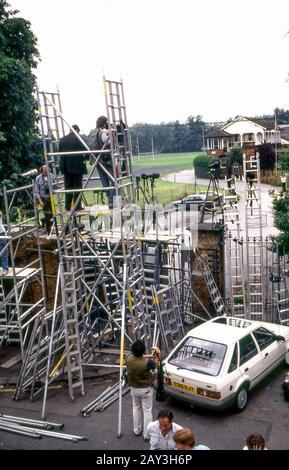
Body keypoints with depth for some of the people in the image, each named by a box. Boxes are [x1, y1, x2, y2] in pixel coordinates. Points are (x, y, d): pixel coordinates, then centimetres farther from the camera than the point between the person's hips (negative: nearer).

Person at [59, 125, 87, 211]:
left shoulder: (62, 140, 6)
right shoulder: (78, 139, -10)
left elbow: (59, 152, 9)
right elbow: (84, 151, -10)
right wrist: (83, 159, 9)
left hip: (66, 166, 5)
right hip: (77, 166, -5)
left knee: (68, 187, 9)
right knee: (77, 187, 1)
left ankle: (68, 207, 10)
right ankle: (77, 206, 2)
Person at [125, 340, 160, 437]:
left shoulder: (128, 358, -20)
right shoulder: (147, 362, -32)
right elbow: (154, 365, -10)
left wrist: (151, 355, -3)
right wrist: (156, 356, -2)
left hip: (134, 388, 4)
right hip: (146, 389, -4)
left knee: (136, 408, 25)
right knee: (147, 411, 12)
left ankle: (137, 430, 39)